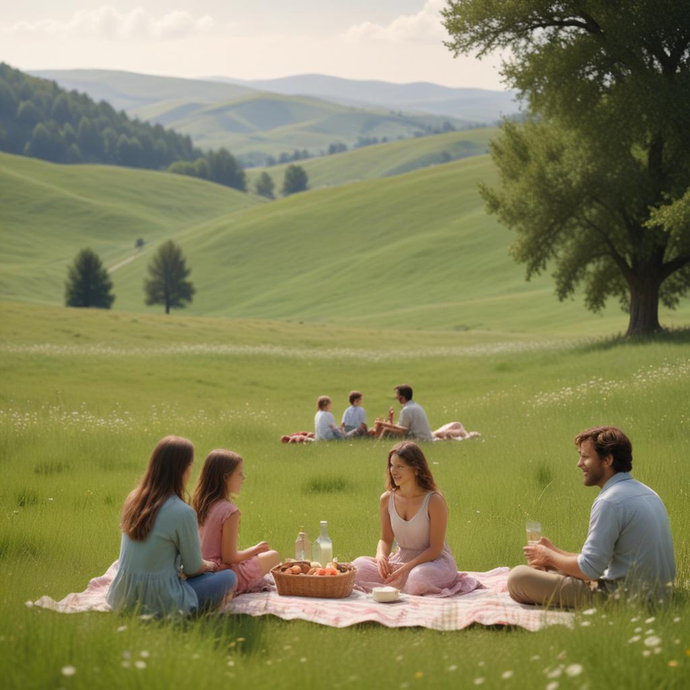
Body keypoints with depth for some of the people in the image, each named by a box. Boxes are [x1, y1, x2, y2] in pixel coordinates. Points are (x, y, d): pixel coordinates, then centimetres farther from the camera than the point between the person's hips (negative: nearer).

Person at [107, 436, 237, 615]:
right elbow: (193, 569, -6)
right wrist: (208, 565, 18)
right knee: (229, 577, 12)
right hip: (159, 603, -7)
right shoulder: (183, 512, -19)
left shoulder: (133, 499, 3)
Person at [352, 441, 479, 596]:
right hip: (401, 559, 5)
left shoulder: (434, 501, -17)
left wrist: (406, 568, -24)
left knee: (419, 577, -41)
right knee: (359, 565, -19)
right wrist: (381, 556, -18)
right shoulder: (387, 499, -2)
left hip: (434, 561, -5)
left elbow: (435, 548, -14)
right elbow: (386, 539, 7)